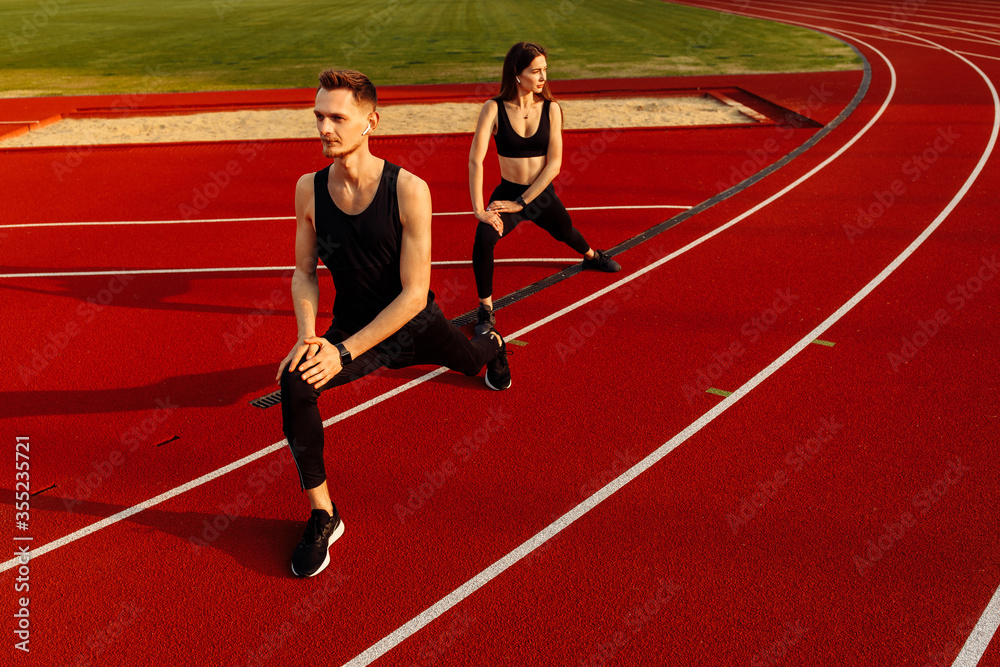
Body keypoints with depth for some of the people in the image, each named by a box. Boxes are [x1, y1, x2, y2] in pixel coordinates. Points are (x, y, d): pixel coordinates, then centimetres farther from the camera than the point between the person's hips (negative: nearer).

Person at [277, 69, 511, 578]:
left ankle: (492, 343, 75)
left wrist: (343, 352, -32)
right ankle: (322, 515, -13)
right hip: (352, 327, 1)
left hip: (415, 325, -1)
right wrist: (307, 336, -23)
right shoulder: (309, 188, -14)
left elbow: (414, 294, -27)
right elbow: (304, 273, -4)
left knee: (471, 361, 31)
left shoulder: (409, 190, -26)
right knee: (294, 382, -29)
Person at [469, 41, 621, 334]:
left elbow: (554, 164, -13)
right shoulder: (494, 109, -15)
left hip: (542, 193, 2)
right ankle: (485, 309, -11)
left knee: (566, 232, 28)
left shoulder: (551, 109, -10)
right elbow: (475, 160, -20)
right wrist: (478, 209, -29)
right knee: (484, 238, -30)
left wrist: (521, 202, -19)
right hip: (507, 192, -2)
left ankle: (591, 256, 67)